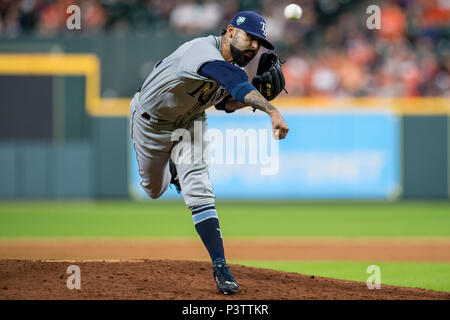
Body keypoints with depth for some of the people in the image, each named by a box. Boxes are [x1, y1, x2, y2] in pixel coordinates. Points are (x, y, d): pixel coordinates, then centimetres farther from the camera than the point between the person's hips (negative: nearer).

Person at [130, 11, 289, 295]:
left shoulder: (235, 62, -12)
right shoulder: (204, 51, -39)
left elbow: (224, 102, 6)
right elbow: (235, 81, -58)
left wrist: (244, 100, -18)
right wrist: (272, 111, -73)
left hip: (189, 122, 5)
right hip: (151, 122, -4)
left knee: (198, 190, -14)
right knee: (154, 189, 17)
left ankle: (220, 266, -15)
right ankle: (172, 172, 55)